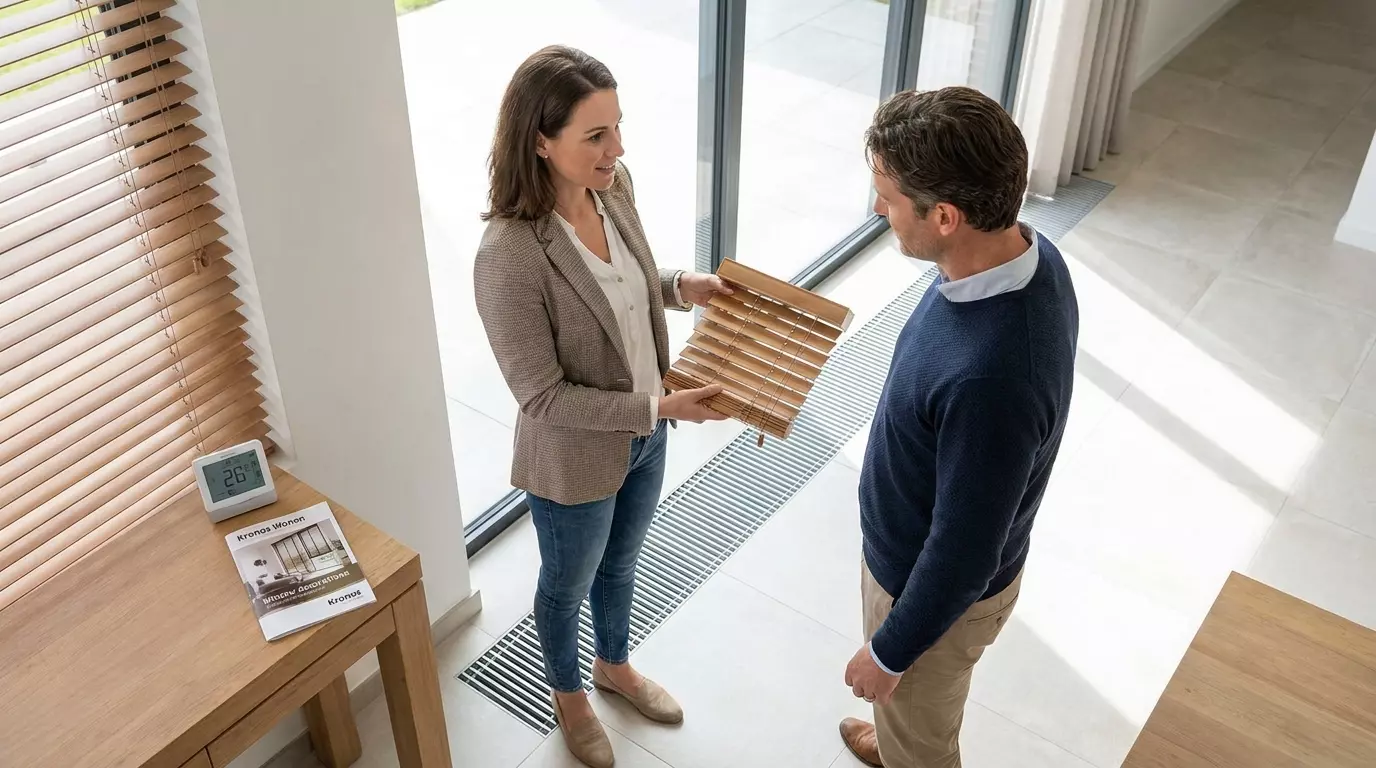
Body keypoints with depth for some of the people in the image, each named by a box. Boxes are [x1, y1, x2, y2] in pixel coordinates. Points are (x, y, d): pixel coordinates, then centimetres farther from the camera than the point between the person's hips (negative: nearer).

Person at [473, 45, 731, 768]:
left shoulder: (613, 186, -13)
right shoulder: (509, 256, -34)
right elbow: (543, 398, -26)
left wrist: (680, 285, -10)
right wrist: (659, 407, -26)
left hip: (643, 435, 6)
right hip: (575, 459, -6)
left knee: (620, 565, 31)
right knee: (568, 586, 23)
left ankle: (614, 665, 60)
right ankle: (568, 695, 53)